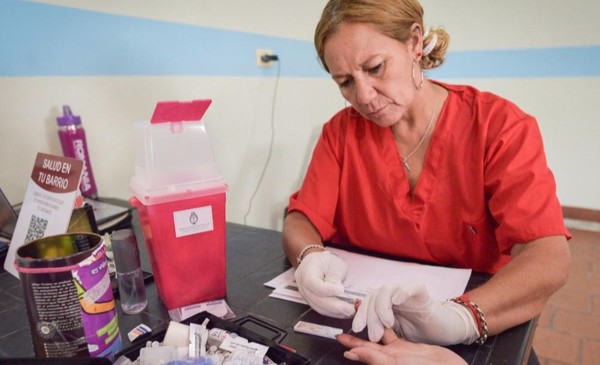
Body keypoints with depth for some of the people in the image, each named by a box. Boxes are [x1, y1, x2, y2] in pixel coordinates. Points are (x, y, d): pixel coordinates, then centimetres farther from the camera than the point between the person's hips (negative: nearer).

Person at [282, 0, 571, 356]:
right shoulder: (342, 131, -2)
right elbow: (301, 221, -4)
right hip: (360, 328, 3)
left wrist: (459, 318, -37)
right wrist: (312, 259, -27)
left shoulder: (501, 125, -10)